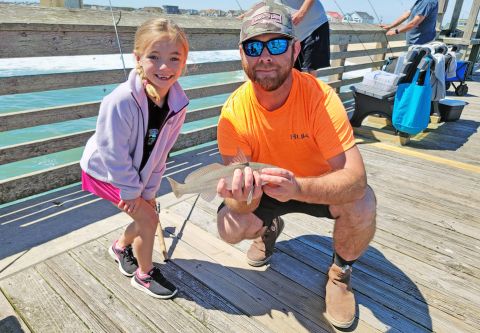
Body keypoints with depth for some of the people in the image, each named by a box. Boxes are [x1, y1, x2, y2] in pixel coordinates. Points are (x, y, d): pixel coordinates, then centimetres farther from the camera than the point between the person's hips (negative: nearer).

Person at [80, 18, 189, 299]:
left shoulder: (178, 103, -18)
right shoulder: (121, 101, -35)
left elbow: (161, 152, -9)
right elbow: (113, 154, -26)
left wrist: (149, 189, -6)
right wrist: (131, 190, -16)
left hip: (138, 171, 6)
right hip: (105, 171, -6)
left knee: (146, 218, 13)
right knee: (149, 219, -6)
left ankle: (121, 247, 46)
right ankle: (145, 274, 20)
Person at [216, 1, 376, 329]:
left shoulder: (319, 96, -29)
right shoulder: (234, 111, -23)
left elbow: (355, 179, -36)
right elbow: (240, 203, -22)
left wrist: (296, 187, -54)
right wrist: (243, 196, -47)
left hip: (321, 185, -1)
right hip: (264, 189, 2)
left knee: (362, 205, -31)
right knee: (230, 227, -21)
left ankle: (341, 272, 4)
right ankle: (270, 228, 19)